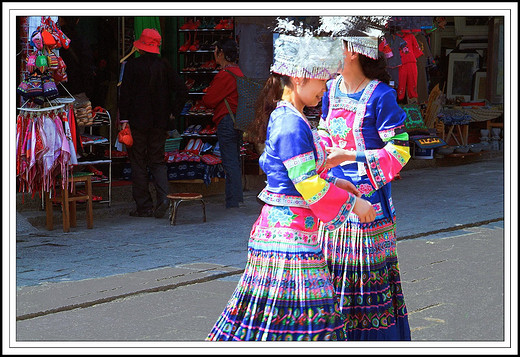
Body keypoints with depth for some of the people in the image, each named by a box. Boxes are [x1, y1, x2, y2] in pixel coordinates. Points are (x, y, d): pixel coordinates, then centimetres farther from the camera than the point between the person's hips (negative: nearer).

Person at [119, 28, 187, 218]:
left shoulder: (132, 65, -8)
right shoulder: (163, 65, 2)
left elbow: (125, 94, -10)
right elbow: (182, 89, 0)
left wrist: (124, 119, -7)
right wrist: (173, 111, 8)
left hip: (138, 122, -3)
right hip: (159, 122, 4)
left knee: (138, 163, 5)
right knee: (157, 161, 13)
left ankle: (144, 206, 5)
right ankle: (163, 196, -8)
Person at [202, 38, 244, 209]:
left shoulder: (224, 75, -16)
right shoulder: (238, 72, 13)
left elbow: (208, 100, -14)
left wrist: (205, 96, 8)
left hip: (226, 121, -10)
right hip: (238, 121, 10)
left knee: (230, 163, -7)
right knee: (235, 161, 16)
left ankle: (233, 202, -7)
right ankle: (238, 198, 22)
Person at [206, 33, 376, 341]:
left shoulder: (282, 117, 12)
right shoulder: (292, 125, -18)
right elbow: (310, 187, -20)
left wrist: (332, 182, 16)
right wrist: (353, 203, -9)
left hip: (276, 226, 10)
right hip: (292, 234, -10)